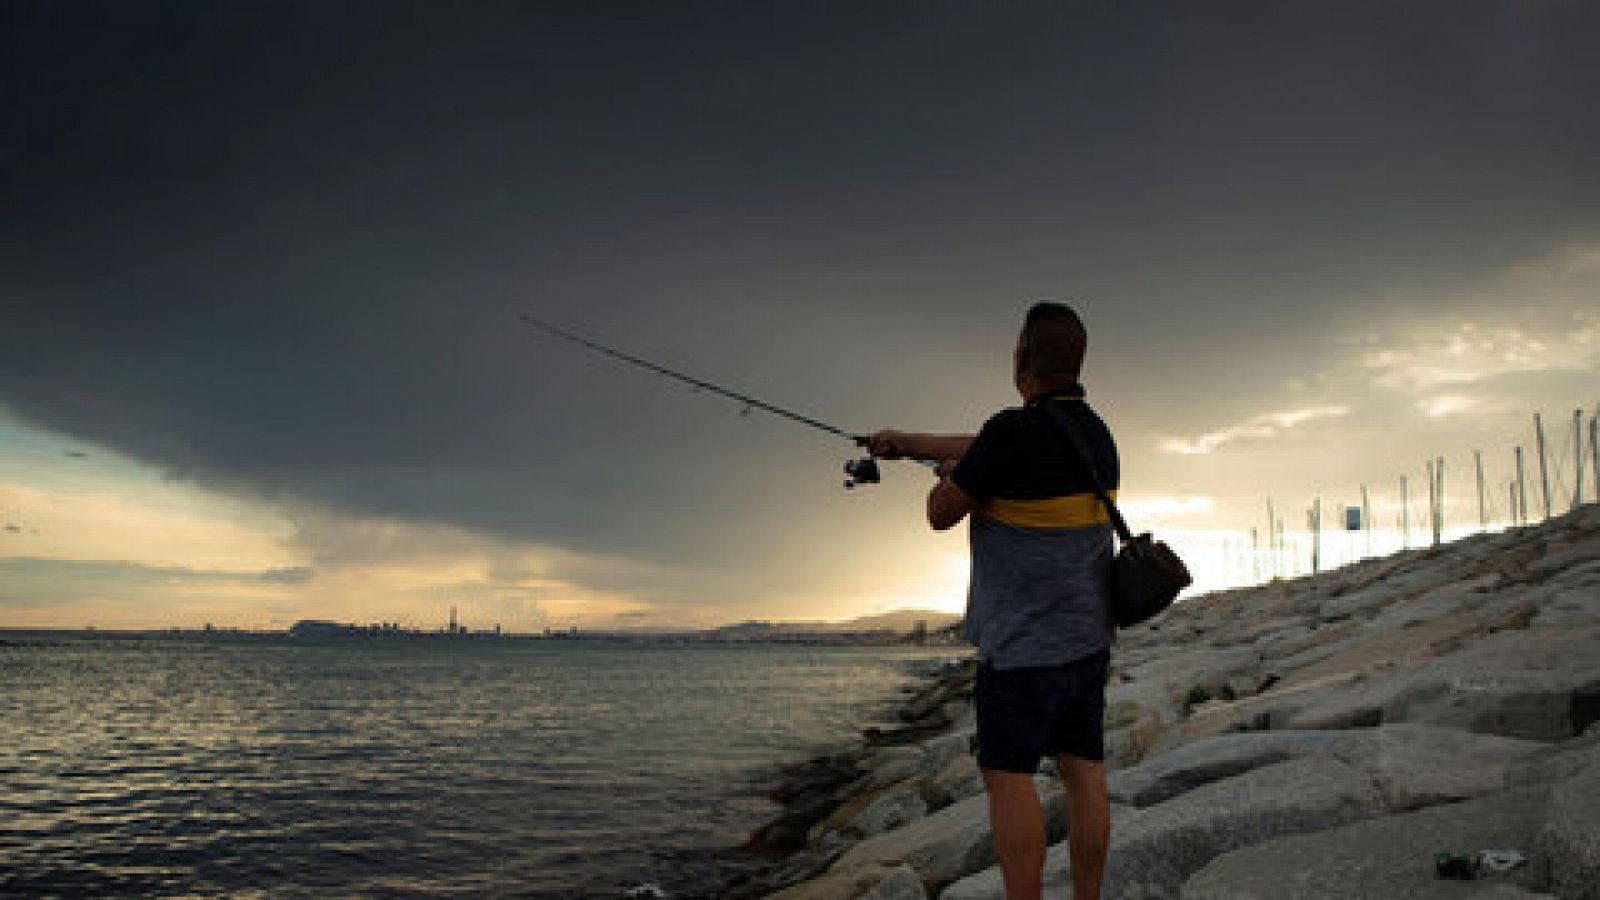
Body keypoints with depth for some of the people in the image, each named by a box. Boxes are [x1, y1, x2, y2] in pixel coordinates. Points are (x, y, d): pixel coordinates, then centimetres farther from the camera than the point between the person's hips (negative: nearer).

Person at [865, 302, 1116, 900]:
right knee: (1083, 770, 10)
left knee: (1007, 775, -1)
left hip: (1024, 642, -8)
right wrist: (906, 442, 30)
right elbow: (978, 449, 21)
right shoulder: (1096, 434, 10)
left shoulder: (1015, 431, -19)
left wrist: (948, 476, 13)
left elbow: (941, 514, -9)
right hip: (1088, 634, 8)